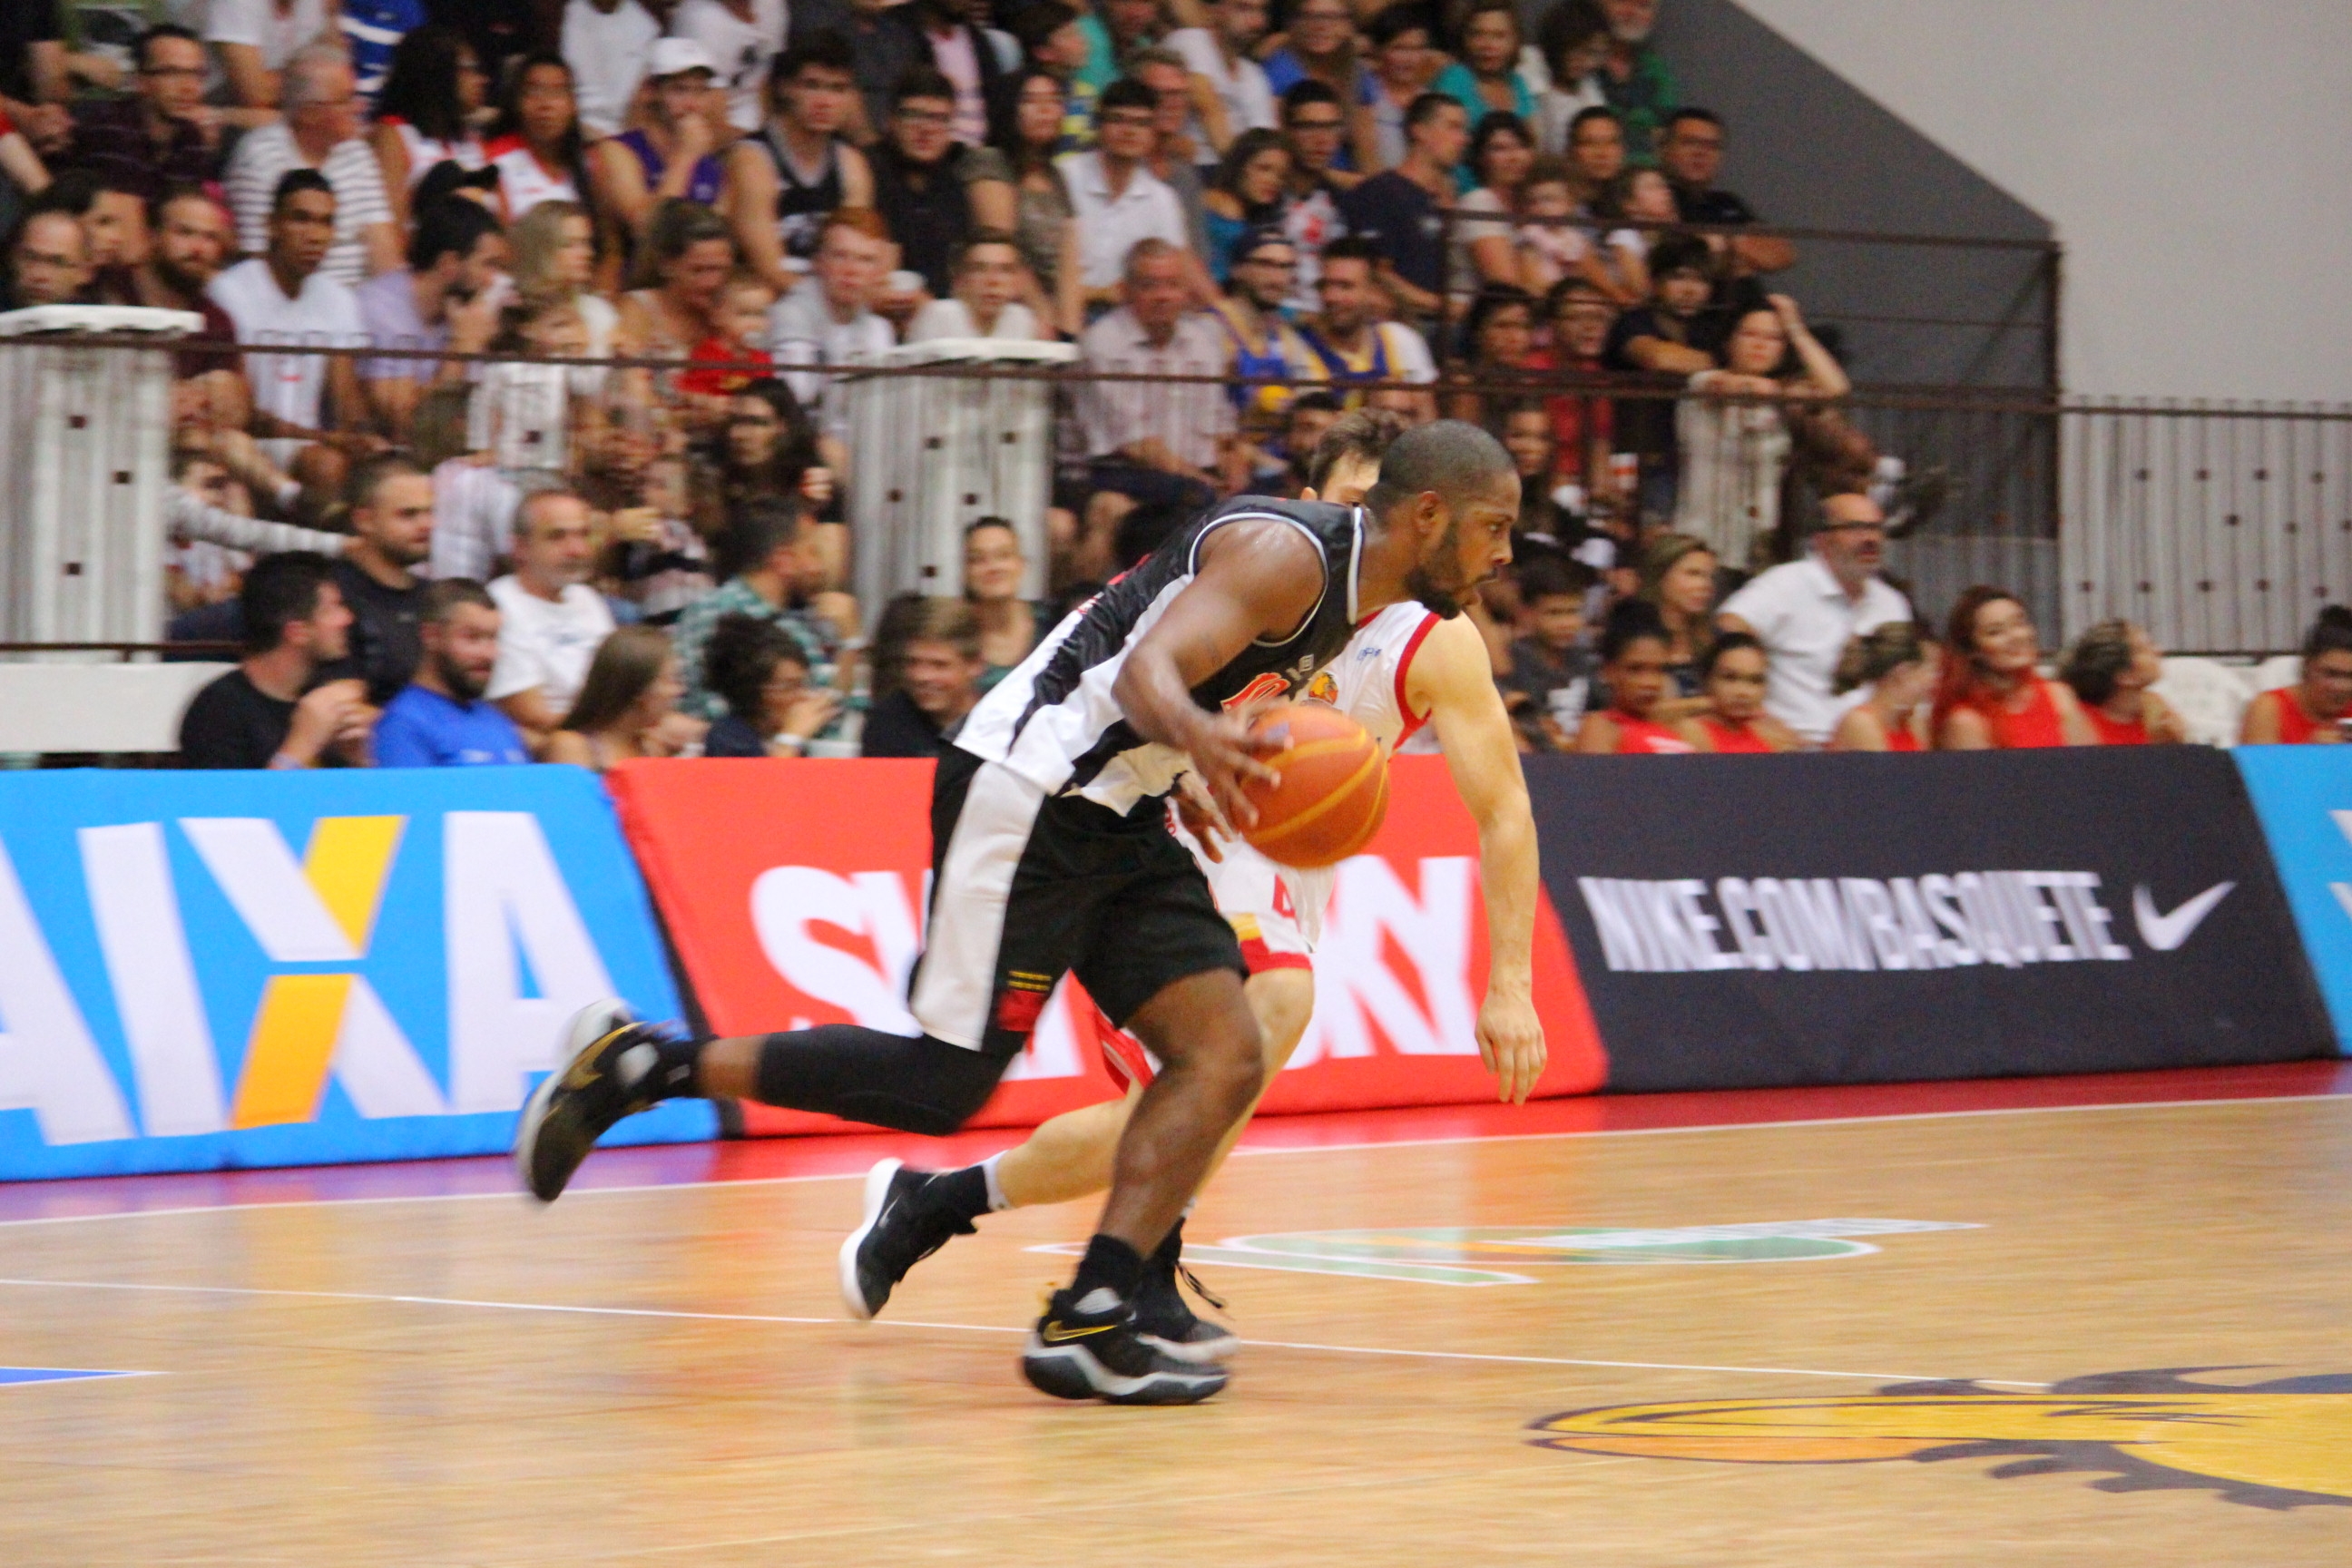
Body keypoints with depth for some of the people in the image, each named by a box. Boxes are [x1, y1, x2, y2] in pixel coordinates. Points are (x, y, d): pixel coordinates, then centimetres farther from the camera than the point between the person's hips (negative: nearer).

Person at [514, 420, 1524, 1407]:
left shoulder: (1356, 589, 12)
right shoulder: (1288, 555, -17)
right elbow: (1148, 669, -33)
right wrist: (1195, 733, -53)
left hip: (1117, 818, 10)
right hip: (1028, 797, -10)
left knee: (1225, 1061, -3)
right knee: (943, 1086, -9)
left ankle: (1090, 1321, -6)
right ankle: (638, 1066, 0)